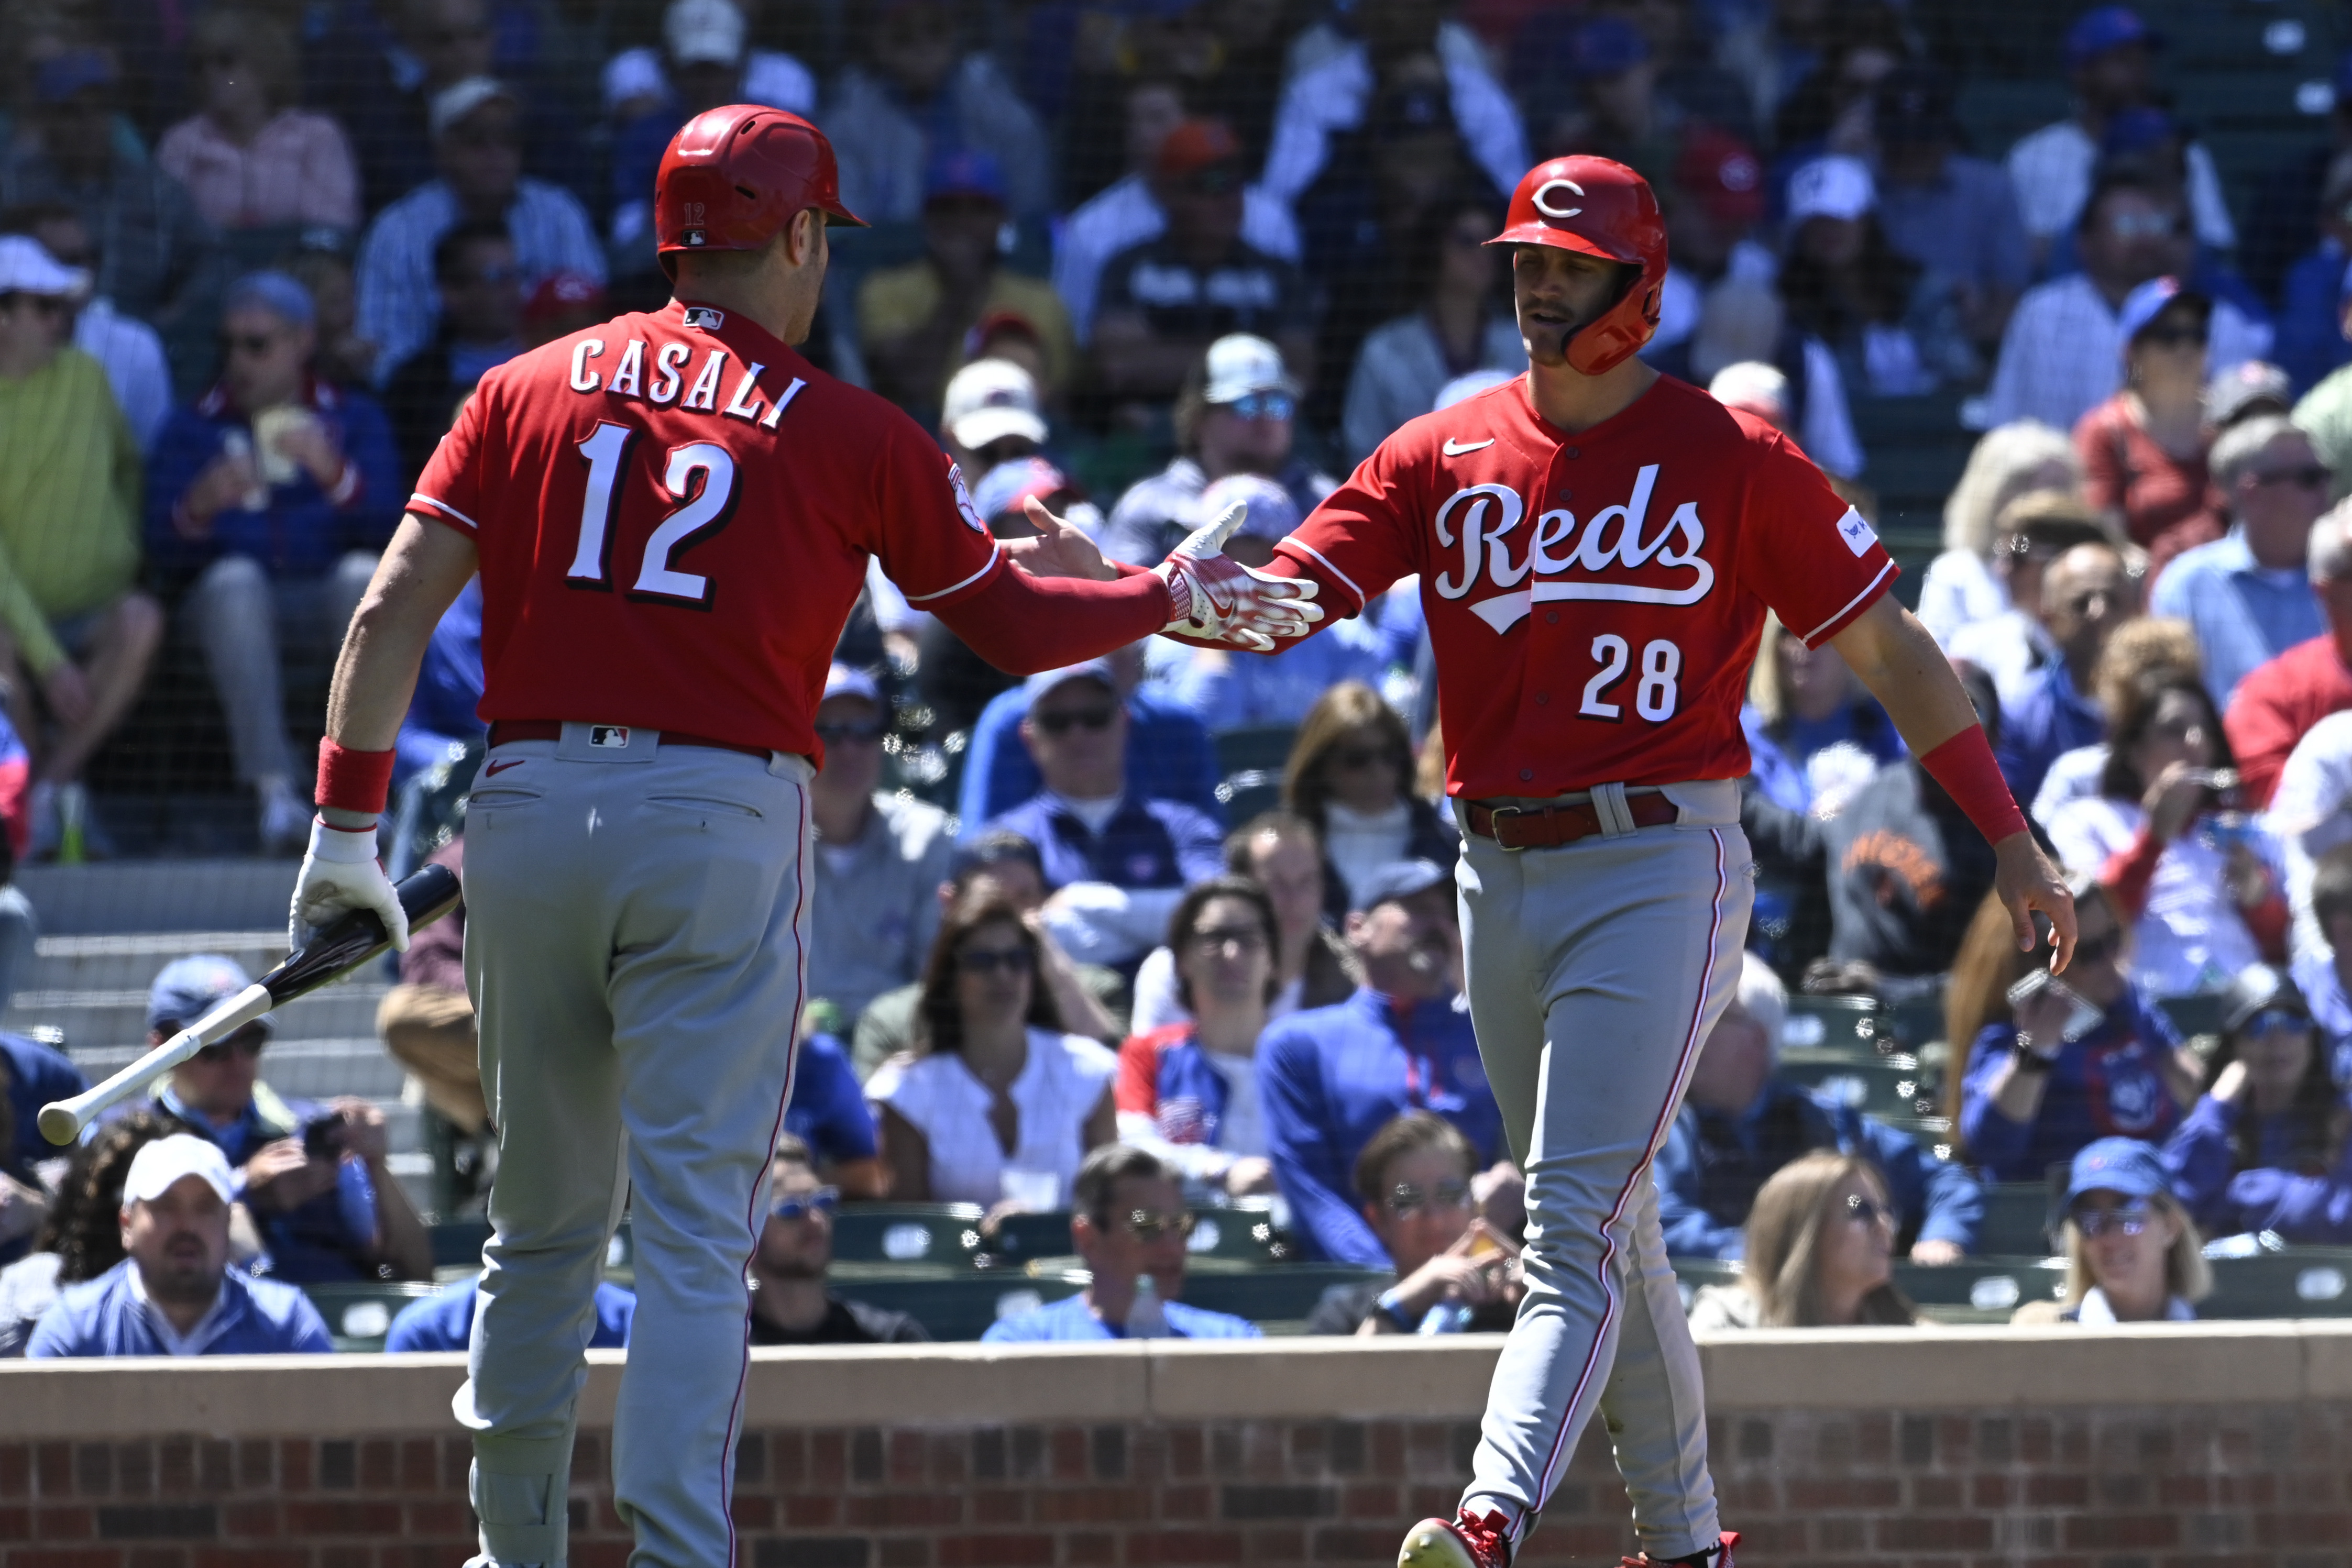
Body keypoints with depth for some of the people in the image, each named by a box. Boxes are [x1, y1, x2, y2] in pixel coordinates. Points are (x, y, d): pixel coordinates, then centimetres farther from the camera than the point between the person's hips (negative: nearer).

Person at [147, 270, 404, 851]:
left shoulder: (354, 418, 14)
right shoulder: (192, 427, 14)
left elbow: (382, 530, -3)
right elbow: (164, 551, 0)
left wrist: (334, 474, -23)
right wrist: (198, 509, -22)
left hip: (330, 606, 0)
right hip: (235, 608, 0)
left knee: (365, 573, -33)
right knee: (234, 575, -35)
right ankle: (273, 789, -44)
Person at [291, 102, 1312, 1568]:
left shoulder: (530, 390, 10)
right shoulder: (855, 436, 3)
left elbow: (396, 608, 1)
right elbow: (1012, 623, 11)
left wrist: (348, 819, 2)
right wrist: (1170, 597, 29)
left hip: (526, 803, 3)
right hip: (721, 825, -3)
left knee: (544, 1216, 16)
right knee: (697, 1226, -4)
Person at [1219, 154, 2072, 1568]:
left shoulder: (1732, 458, -2)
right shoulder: (1442, 456, 9)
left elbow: (1890, 647, 1)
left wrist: (2009, 840, -2)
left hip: (1662, 870, -5)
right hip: (1501, 879, 6)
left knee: (1577, 1225, -17)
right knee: (1611, 1232, 14)